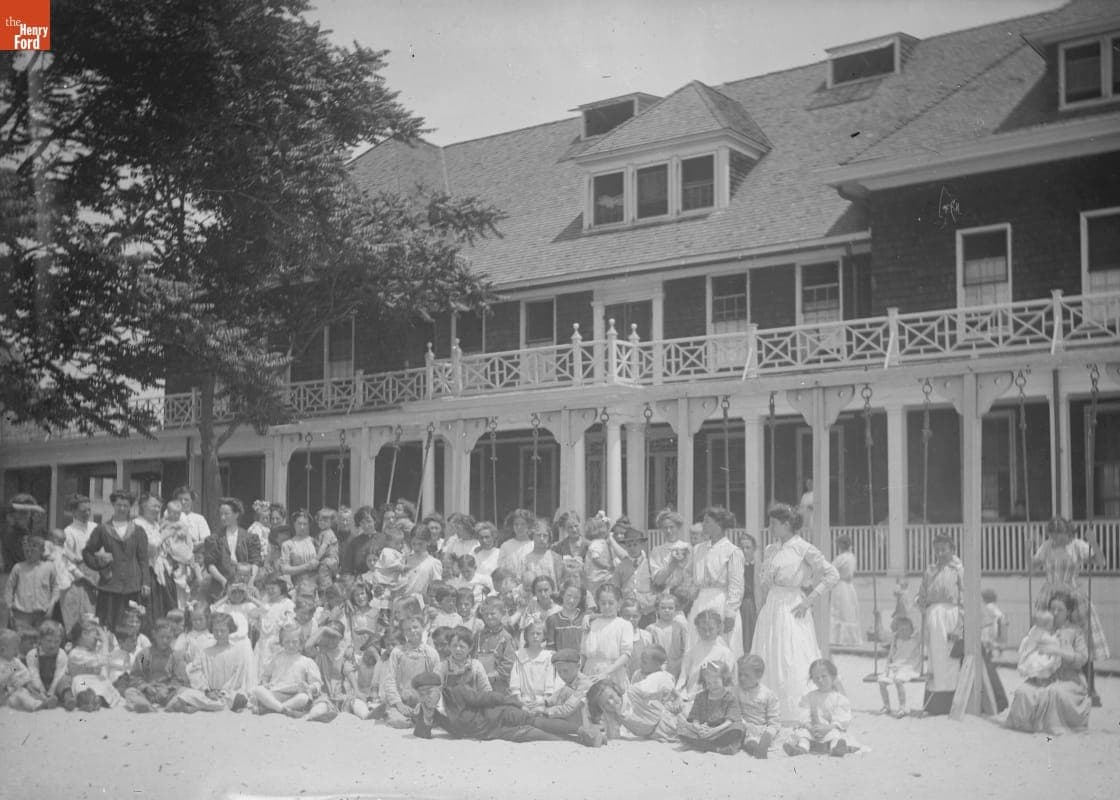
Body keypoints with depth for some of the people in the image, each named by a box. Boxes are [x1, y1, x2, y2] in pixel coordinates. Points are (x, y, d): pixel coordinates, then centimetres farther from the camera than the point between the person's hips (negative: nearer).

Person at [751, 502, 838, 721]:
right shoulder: (770, 550, 12)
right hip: (771, 608, 7)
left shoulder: (804, 549, -8)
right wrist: (769, 595, 9)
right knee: (767, 664, 5)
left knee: (792, 665, -7)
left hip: (792, 609, -7)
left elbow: (832, 575, -10)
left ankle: (795, 718, -2)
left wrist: (808, 600, -12)